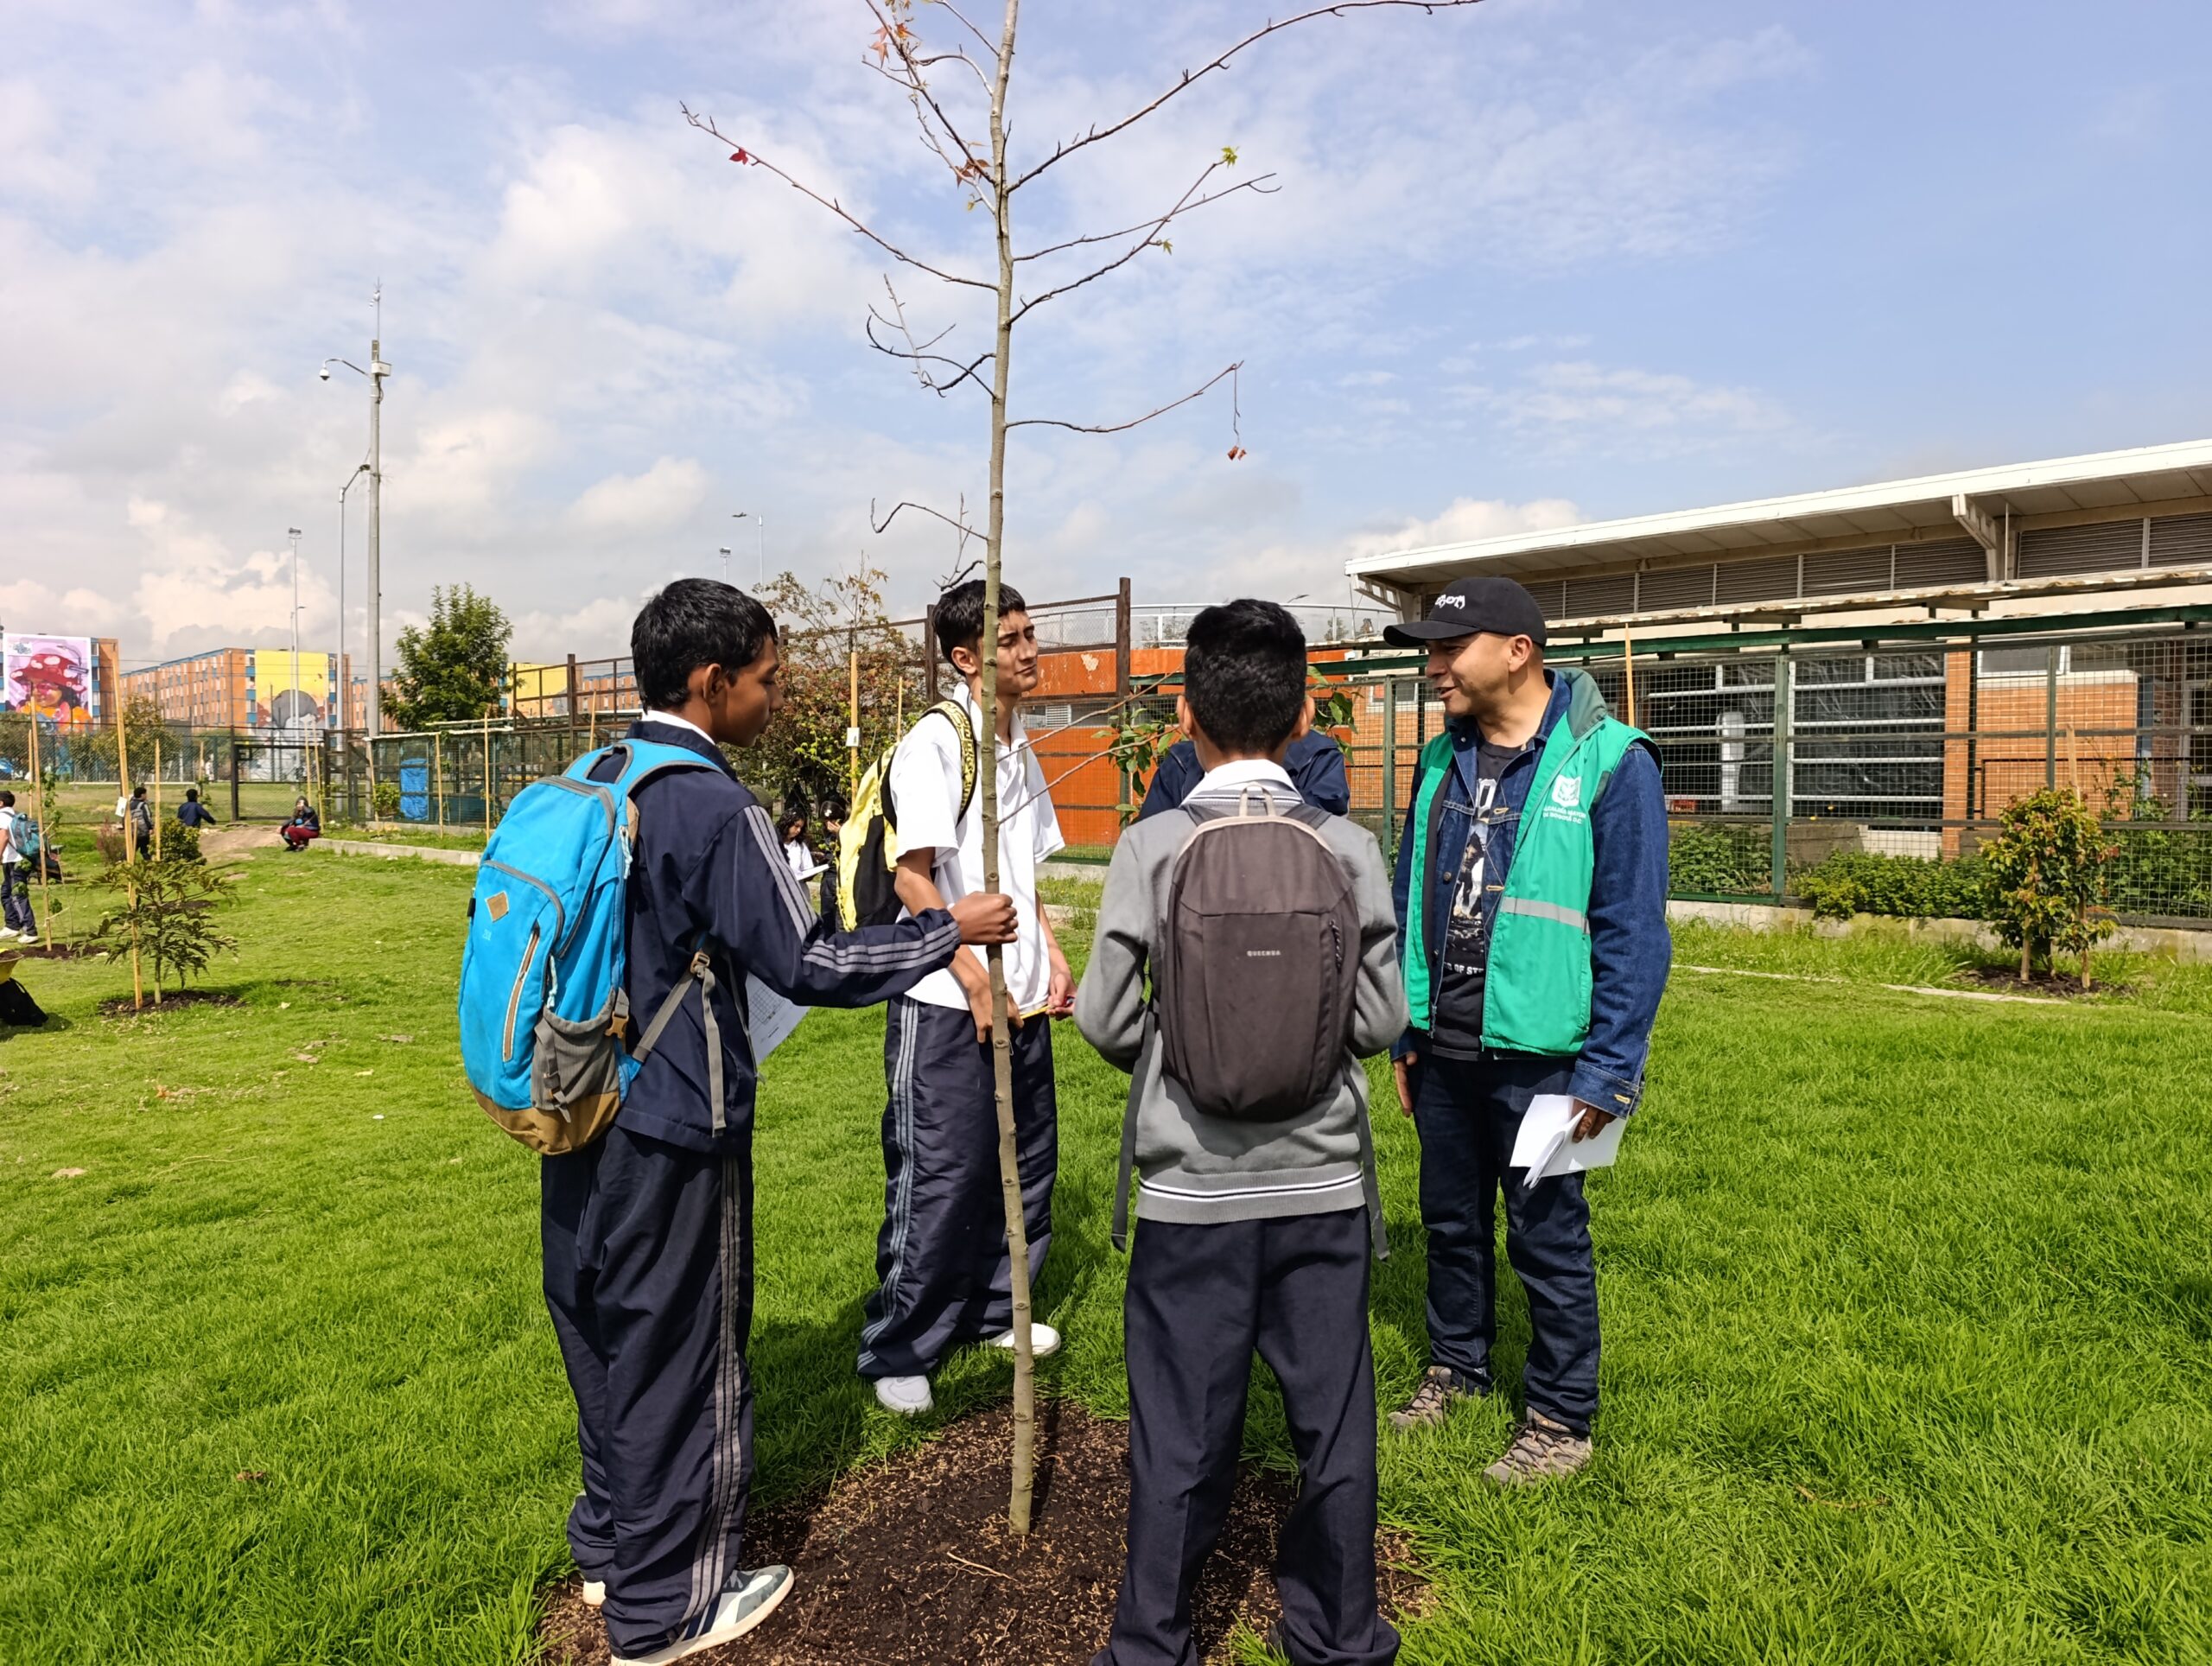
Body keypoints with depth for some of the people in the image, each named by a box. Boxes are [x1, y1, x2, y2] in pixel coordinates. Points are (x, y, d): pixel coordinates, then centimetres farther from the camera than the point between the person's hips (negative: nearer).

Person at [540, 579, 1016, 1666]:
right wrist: (951, 931, -12)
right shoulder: (714, 809, -21)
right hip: (671, 1131, -9)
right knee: (680, 1357, 7)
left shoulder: (595, 781, 6)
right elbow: (809, 966, -20)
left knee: (602, 1328, 21)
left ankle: (610, 1543, 41)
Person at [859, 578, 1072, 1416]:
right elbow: (913, 878, -15)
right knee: (941, 1176, -2)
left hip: (1020, 998, 8)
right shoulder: (936, 742, -11)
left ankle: (992, 1309, 33)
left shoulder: (1021, 750, 14)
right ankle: (898, 1349, 14)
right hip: (947, 1002, -8)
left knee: (1026, 1158, 15)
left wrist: (1052, 959, 9)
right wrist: (976, 981, -17)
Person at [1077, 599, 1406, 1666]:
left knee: (1181, 1429, 12)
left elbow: (1104, 1018, -8)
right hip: (1322, 1180, 2)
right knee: (1333, 1419, 17)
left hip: (1193, 1187, -1)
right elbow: (1382, 1020, -3)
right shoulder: (1350, 849, -6)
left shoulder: (1151, 848, -10)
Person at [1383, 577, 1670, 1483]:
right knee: (1451, 1218, 19)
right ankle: (1457, 1364, 41)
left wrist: (1609, 1069, -15)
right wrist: (1406, 1033, 11)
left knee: (1546, 1237, 8)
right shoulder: (1443, 760, 6)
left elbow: (1633, 930, -13)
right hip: (1445, 1050, 6)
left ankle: (1561, 1420, 27)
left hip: (1539, 1052, -6)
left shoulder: (1608, 761, -12)